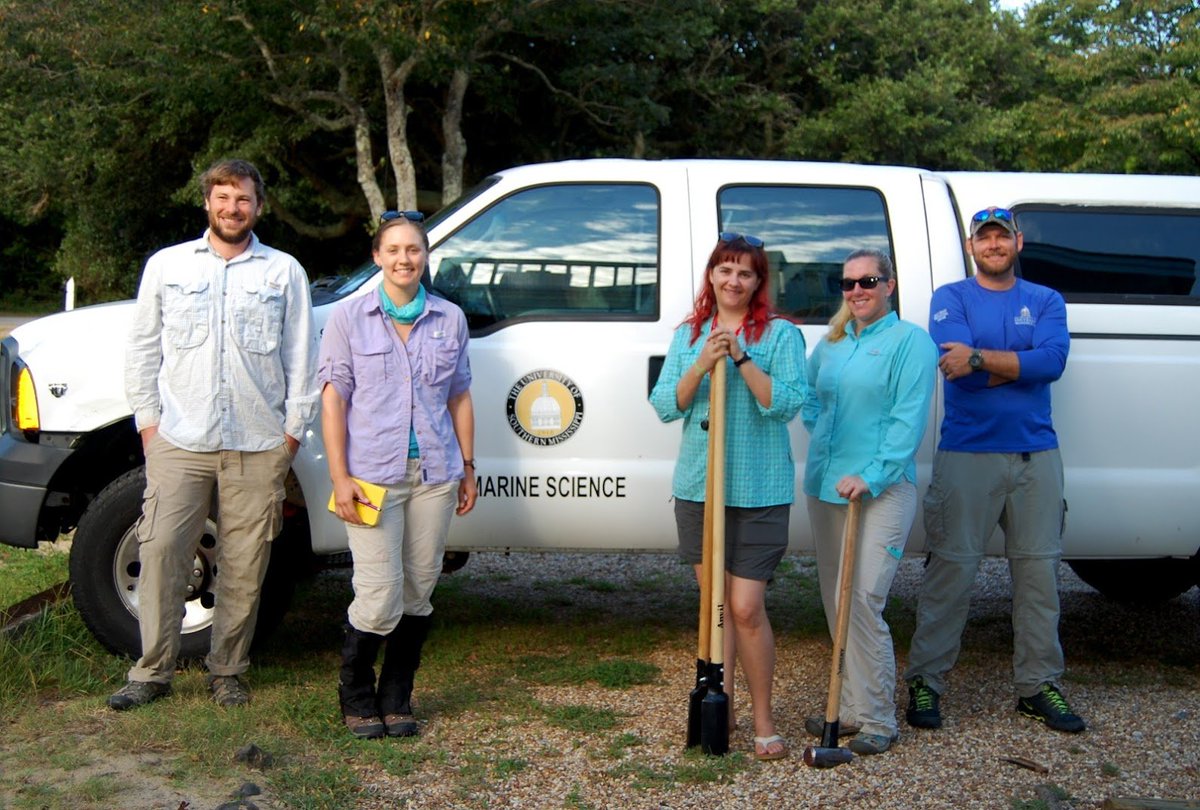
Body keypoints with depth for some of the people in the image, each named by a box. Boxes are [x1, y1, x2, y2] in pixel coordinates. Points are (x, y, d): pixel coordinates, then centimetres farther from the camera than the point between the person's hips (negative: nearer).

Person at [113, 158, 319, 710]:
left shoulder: (284, 271, 8)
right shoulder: (167, 265, 11)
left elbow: (302, 357, 9)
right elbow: (142, 349, 13)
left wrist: (293, 428, 3)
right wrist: (147, 418, 5)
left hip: (258, 446, 0)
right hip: (178, 441, 1)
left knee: (244, 565, 3)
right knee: (161, 550, -5)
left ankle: (228, 672, 17)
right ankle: (152, 671, 8)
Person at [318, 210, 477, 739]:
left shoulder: (449, 319, 9)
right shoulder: (349, 318, 2)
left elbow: (460, 398, 14)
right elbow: (333, 399, -1)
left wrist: (467, 468, 11)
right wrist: (339, 476, -8)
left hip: (434, 475, 3)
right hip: (372, 474, -3)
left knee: (417, 594, 9)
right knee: (379, 597, -7)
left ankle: (396, 699, 25)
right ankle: (356, 698, 17)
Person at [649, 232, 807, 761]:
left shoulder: (780, 335, -2)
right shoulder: (687, 336, 10)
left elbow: (786, 403, -13)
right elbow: (665, 405, 2)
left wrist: (742, 358, -20)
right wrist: (702, 365, -13)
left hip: (759, 492, -4)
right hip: (697, 485, 4)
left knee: (746, 607, -6)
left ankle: (763, 720, 10)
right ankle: (721, 707, 26)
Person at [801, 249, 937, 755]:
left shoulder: (910, 341, -5)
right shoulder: (830, 344, 15)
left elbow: (909, 420, -12)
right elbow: (809, 397, 27)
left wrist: (871, 477, -20)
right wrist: (819, 432, 7)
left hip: (882, 488, -7)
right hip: (825, 485, 7)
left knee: (864, 601, -12)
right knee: (836, 601, 10)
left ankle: (877, 719, -1)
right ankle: (852, 708, 22)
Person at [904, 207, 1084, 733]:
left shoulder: (1046, 301, 10)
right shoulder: (950, 299, 3)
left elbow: (1053, 359, -10)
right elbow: (955, 367, -14)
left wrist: (981, 359, -17)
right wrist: (1023, 364, -11)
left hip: (1036, 456, 3)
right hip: (967, 454, -3)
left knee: (1039, 570, 8)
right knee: (951, 569, -1)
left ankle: (1039, 684, 20)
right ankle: (925, 681, 9)